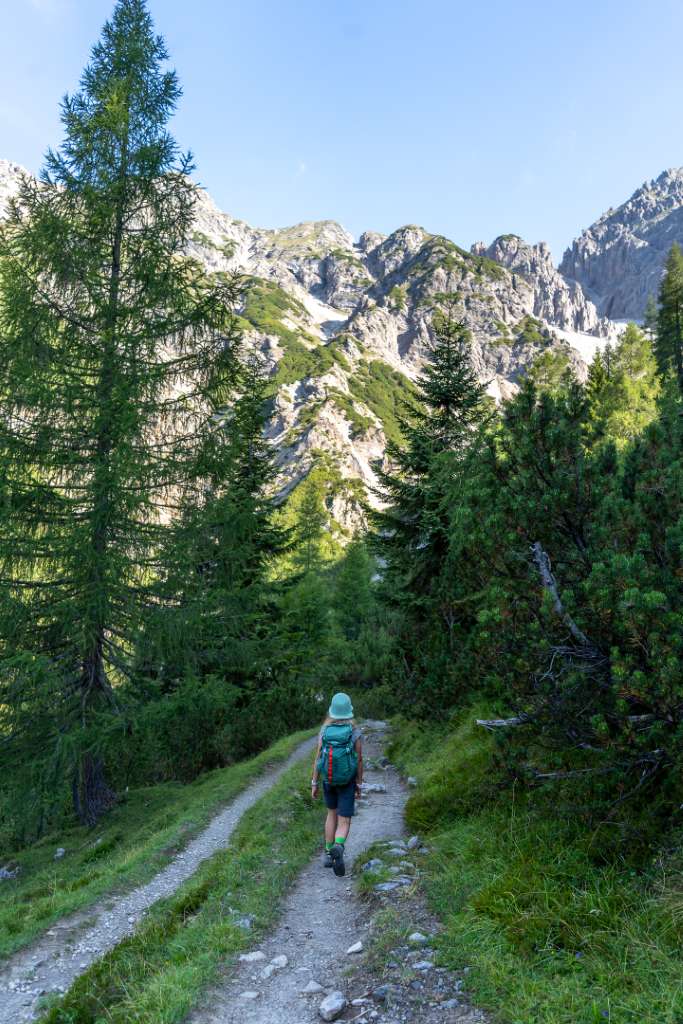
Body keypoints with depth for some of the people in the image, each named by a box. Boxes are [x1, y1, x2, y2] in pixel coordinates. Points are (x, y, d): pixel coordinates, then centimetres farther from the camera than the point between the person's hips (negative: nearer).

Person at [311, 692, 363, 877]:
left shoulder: (324, 731, -12)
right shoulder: (355, 733, -17)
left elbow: (317, 759, -8)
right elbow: (359, 761, -10)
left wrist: (314, 784, 1)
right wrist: (359, 784, 2)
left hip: (328, 780, 3)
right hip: (347, 782, -3)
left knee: (332, 814, 26)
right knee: (344, 823, 2)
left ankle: (328, 854, 27)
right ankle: (338, 848, -29)